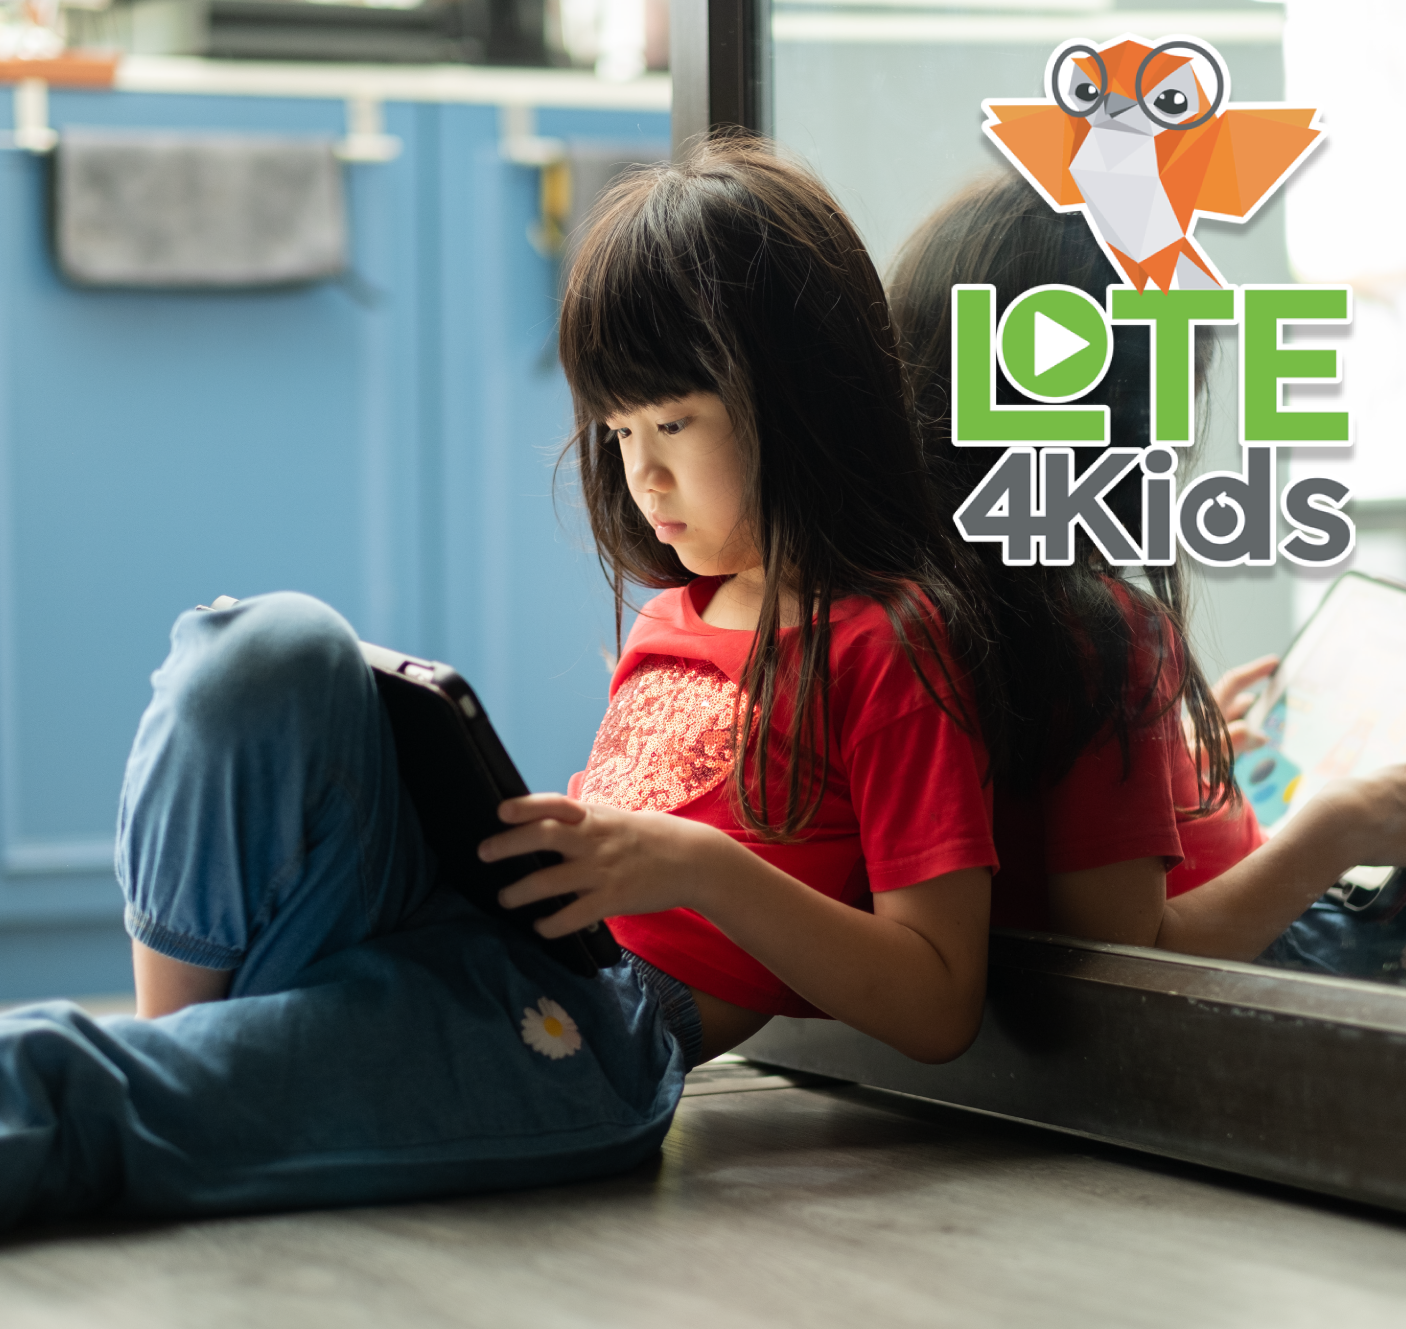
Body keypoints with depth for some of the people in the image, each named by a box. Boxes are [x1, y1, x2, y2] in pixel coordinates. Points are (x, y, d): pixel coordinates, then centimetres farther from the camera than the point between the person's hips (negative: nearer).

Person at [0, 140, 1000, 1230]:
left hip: (581, 1033, -8)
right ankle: (176, 1024, -16)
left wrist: (698, 867, -17)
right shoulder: (673, 615, 25)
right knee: (275, 651, -20)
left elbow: (938, 1007, -7)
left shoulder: (888, 646, 0)